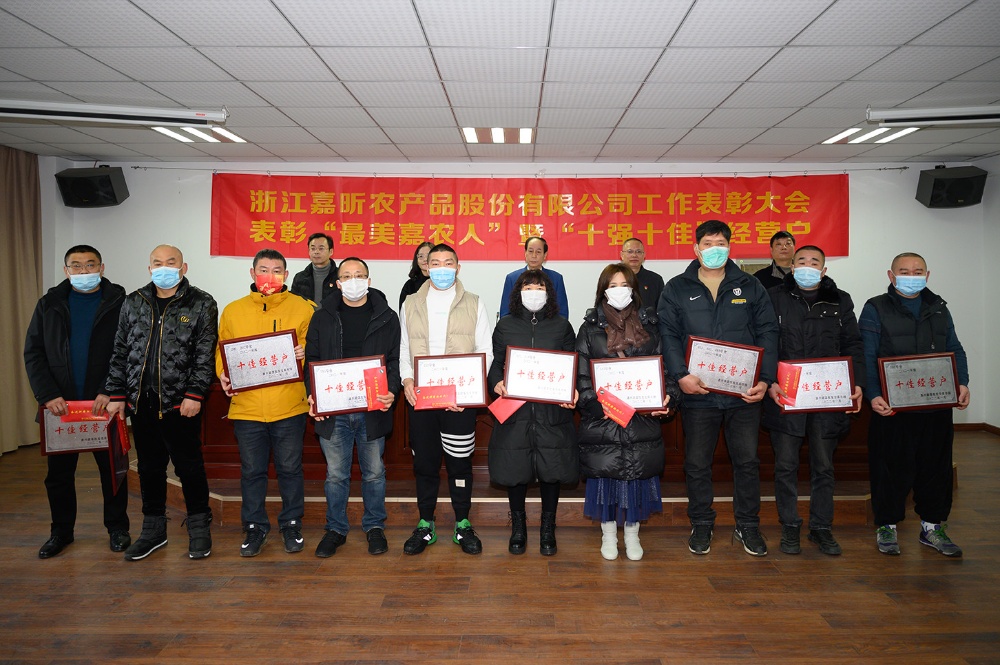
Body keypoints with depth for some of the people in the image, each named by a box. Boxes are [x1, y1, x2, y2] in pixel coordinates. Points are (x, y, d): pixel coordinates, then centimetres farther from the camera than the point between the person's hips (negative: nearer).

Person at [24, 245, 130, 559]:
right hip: (60, 404, 3)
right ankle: (61, 530, 28)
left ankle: (117, 527, 22)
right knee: (58, 471, 11)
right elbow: (33, 353, 4)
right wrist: (48, 395, -8)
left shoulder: (119, 303, -1)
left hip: (105, 403, -3)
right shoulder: (49, 304, 8)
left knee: (112, 468, 7)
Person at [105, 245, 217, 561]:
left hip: (180, 403, -4)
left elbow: (205, 355, -7)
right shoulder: (133, 303, 11)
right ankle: (153, 529, 29)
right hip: (141, 403, 4)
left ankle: (199, 528, 20)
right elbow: (120, 353, 12)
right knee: (149, 467, 14)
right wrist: (116, 395, 7)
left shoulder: (201, 304, -2)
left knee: (189, 466, 4)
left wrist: (194, 394, -14)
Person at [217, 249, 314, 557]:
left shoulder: (302, 308, 2)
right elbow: (221, 350, 13)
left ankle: (291, 523, 28)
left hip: (289, 406, -1)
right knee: (252, 471, 12)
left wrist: (305, 352, -17)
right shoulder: (233, 310, 8)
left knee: (290, 468, 10)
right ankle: (255, 526, 29)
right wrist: (223, 374, -5)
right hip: (246, 406, 2)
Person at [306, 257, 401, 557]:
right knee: (335, 473, 10)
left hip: (373, 408, 0)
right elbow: (312, 360, 7)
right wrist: (313, 394, -9)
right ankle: (336, 529, 26)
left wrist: (391, 391, -14)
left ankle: (374, 526, 28)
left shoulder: (386, 317, 4)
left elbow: (395, 360, 3)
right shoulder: (322, 318, 7)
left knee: (374, 472, 11)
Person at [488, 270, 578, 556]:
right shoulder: (505, 326, 8)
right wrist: (497, 383, -10)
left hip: (552, 411, 0)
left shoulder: (562, 326, 8)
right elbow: (495, 363, 10)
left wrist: (572, 391, -9)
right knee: (515, 468, 6)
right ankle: (518, 527, 27)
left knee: (551, 469, 5)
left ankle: (548, 528, 26)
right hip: (514, 409, 0)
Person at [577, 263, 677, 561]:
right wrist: (595, 404, -16)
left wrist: (667, 397, -9)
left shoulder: (649, 327, 9)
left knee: (638, 474, 7)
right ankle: (608, 534, 24)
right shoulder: (590, 328, 3)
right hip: (602, 419, -1)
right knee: (605, 474, 4)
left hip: (643, 417, 2)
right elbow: (581, 374, -2)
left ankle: (632, 534, 26)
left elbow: (664, 367, 8)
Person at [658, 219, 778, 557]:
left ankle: (747, 525, 26)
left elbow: (768, 334, 4)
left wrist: (765, 379, -8)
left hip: (744, 392, 1)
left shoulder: (750, 287, 8)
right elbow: (668, 335, -2)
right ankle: (701, 524, 25)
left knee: (747, 460, 9)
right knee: (697, 463, 8)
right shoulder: (676, 289, 5)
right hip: (697, 394, -1)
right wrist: (681, 375, -16)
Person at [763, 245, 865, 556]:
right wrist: (769, 382, -13)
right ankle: (789, 527, 18)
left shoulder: (840, 301, 11)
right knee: (786, 465, 5)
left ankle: (821, 527, 23)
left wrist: (857, 383, -3)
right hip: (785, 397, -2)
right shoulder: (775, 298, 3)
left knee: (823, 467, 10)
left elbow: (852, 346, 10)